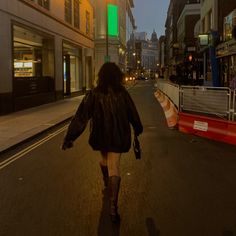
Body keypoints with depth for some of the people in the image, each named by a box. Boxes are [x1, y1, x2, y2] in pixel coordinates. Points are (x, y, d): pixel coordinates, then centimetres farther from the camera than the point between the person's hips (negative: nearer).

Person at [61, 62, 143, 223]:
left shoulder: (94, 95, -10)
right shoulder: (122, 93, -9)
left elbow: (81, 116, -14)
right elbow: (133, 114, 2)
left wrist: (70, 137, -12)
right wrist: (138, 129, 21)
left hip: (100, 137, 2)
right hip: (117, 137, -2)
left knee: (105, 159, 29)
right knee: (114, 169, -1)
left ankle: (106, 182, 55)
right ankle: (113, 206, -8)